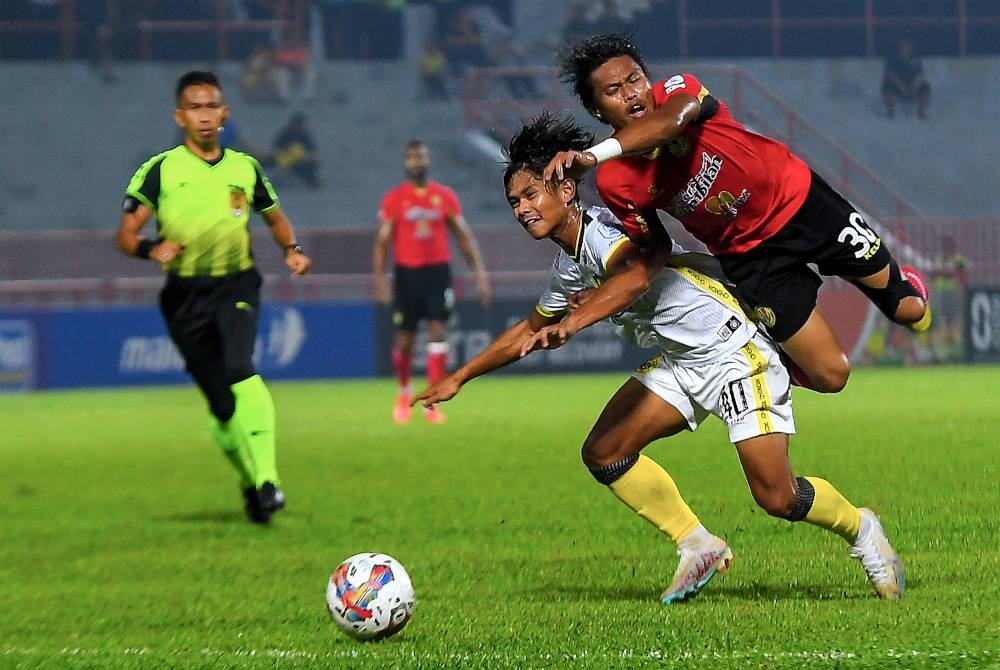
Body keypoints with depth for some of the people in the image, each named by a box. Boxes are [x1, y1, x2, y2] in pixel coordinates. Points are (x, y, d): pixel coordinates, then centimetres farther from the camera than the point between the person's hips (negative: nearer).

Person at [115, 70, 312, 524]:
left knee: (239, 370, -28)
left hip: (236, 285, 0)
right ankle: (250, 481, 25)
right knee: (221, 403, 2)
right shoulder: (161, 169, 1)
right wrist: (150, 249, -27)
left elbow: (274, 217, 25)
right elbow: (126, 234, -5)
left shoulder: (245, 168, 9)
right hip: (185, 294, 0)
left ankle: (266, 481, -34)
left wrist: (292, 249, 4)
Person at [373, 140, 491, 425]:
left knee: (437, 332, -12)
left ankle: (432, 403, -11)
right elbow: (382, 242, 0)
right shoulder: (393, 199, 1)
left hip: (437, 272, 0)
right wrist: (380, 278, -10)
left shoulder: (446, 196, 5)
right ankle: (404, 392, 33)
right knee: (404, 340, 5)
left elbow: (464, 237, 9)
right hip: (407, 272, 0)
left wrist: (479, 271, 2)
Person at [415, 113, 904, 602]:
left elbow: (637, 273, -42)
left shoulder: (603, 231, -19)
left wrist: (574, 321, -54)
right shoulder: (569, 267, 10)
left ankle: (859, 529, 16)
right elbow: (530, 329, 27)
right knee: (603, 453, -3)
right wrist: (459, 378, 29)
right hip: (681, 364, 9)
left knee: (776, 497, -13)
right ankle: (698, 547, 6)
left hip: (735, 352, -9)